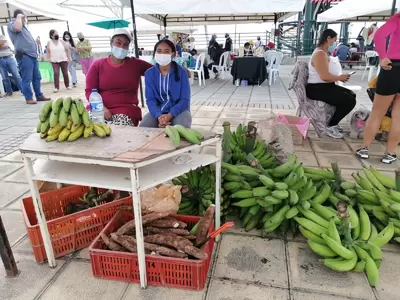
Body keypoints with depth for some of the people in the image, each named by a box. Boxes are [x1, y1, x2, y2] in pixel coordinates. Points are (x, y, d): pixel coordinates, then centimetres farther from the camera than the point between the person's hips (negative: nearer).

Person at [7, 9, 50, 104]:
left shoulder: (23, 26, 27)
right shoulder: (11, 24, 0)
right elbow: (17, 28, -24)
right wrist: (19, 17, -8)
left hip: (32, 55, 9)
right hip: (24, 55, -9)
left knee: (37, 77, 9)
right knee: (27, 79, -7)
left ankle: (39, 96, 16)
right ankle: (28, 98, -2)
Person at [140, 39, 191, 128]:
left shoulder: (181, 72, -7)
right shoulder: (149, 73, 0)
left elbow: (185, 100, -9)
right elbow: (150, 99, -4)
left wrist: (170, 115, -26)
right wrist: (159, 116, -25)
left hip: (179, 110, -2)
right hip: (157, 111, 2)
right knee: (143, 128, -23)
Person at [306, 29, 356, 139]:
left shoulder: (324, 53, 17)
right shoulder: (320, 54, -16)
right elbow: (324, 76, -27)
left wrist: (340, 77, 4)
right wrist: (341, 77, -11)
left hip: (325, 86, 11)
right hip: (317, 89, -11)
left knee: (351, 95, 15)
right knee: (349, 101, -16)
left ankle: (333, 122, 16)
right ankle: (331, 126, -3)